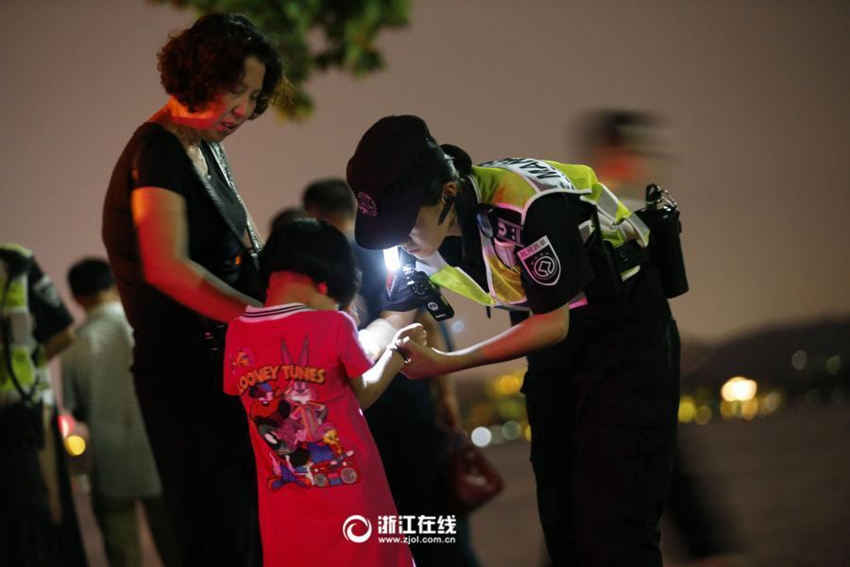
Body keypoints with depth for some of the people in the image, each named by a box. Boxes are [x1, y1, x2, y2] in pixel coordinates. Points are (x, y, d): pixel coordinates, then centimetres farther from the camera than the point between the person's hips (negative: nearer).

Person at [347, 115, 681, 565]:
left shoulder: (529, 206, -33)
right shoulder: (423, 233, -9)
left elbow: (554, 323, -23)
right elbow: (394, 320, 5)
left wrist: (448, 364, -23)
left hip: (626, 330, -7)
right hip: (556, 347, 7)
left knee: (612, 524, -14)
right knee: (559, 511, 7)